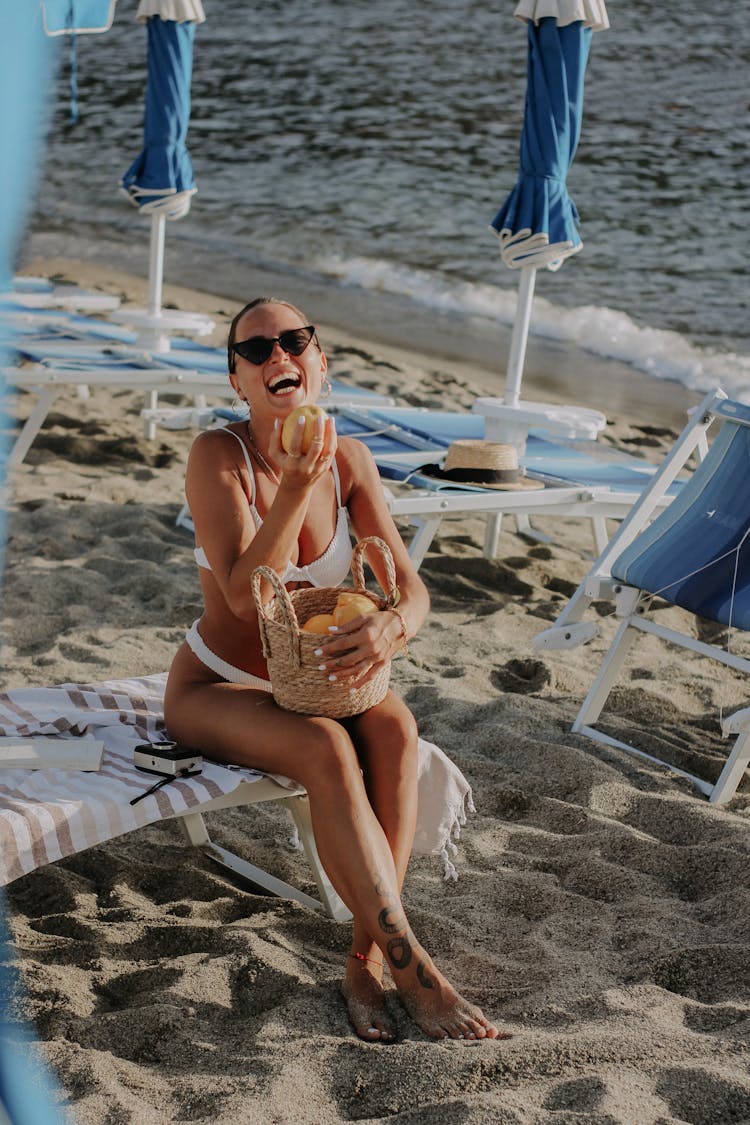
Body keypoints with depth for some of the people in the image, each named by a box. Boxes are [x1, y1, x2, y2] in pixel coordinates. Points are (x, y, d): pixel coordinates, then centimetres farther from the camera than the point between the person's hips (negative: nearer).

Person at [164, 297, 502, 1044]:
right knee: (326, 748, -33)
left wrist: (390, 627, -35)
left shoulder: (349, 460, -5)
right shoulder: (218, 456, -18)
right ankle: (411, 968, -29)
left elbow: (410, 586, -11)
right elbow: (244, 594, -27)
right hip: (213, 693, -4)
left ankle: (365, 960, -26)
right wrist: (297, 486, -37)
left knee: (393, 727, -28)